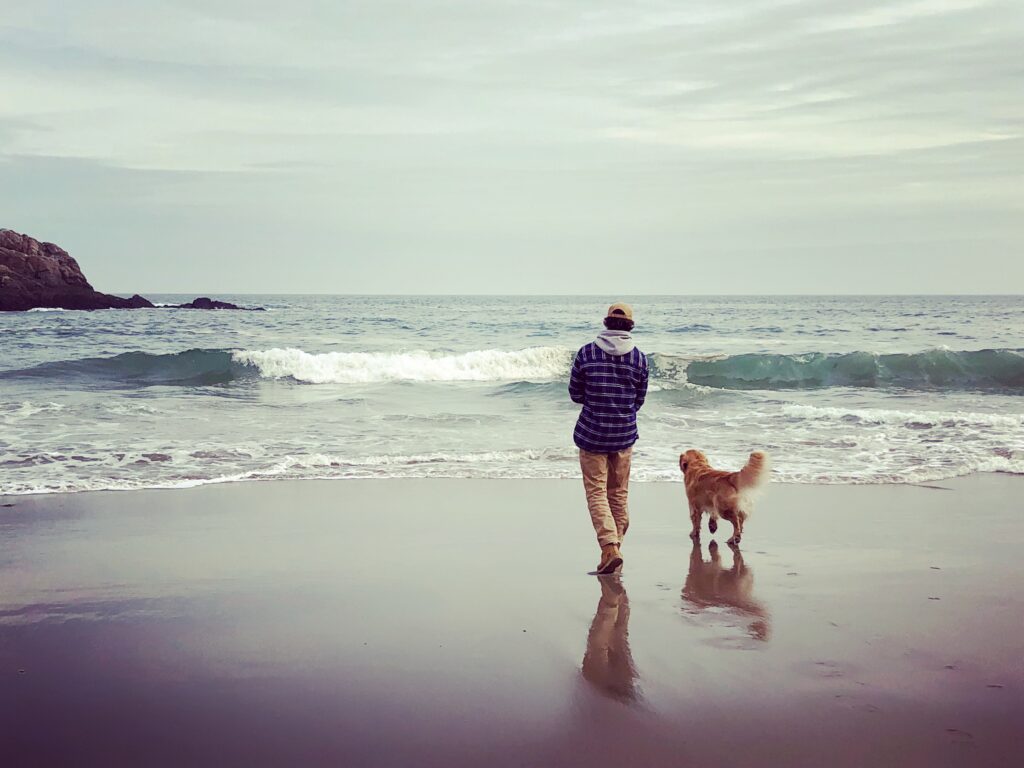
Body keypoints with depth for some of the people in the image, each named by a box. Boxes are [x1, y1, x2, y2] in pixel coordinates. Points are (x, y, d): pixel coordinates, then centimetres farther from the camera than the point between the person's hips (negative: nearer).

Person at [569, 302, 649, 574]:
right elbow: (639, 401, 5)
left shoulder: (586, 353, -8)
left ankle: (610, 548, -14)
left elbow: (575, 394, -1)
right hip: (624, 434, 2)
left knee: (597, 493, 1)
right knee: (619, 493, 15)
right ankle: (616, 545, 24)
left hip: (592, 434, -2)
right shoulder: (640, 358, -3)